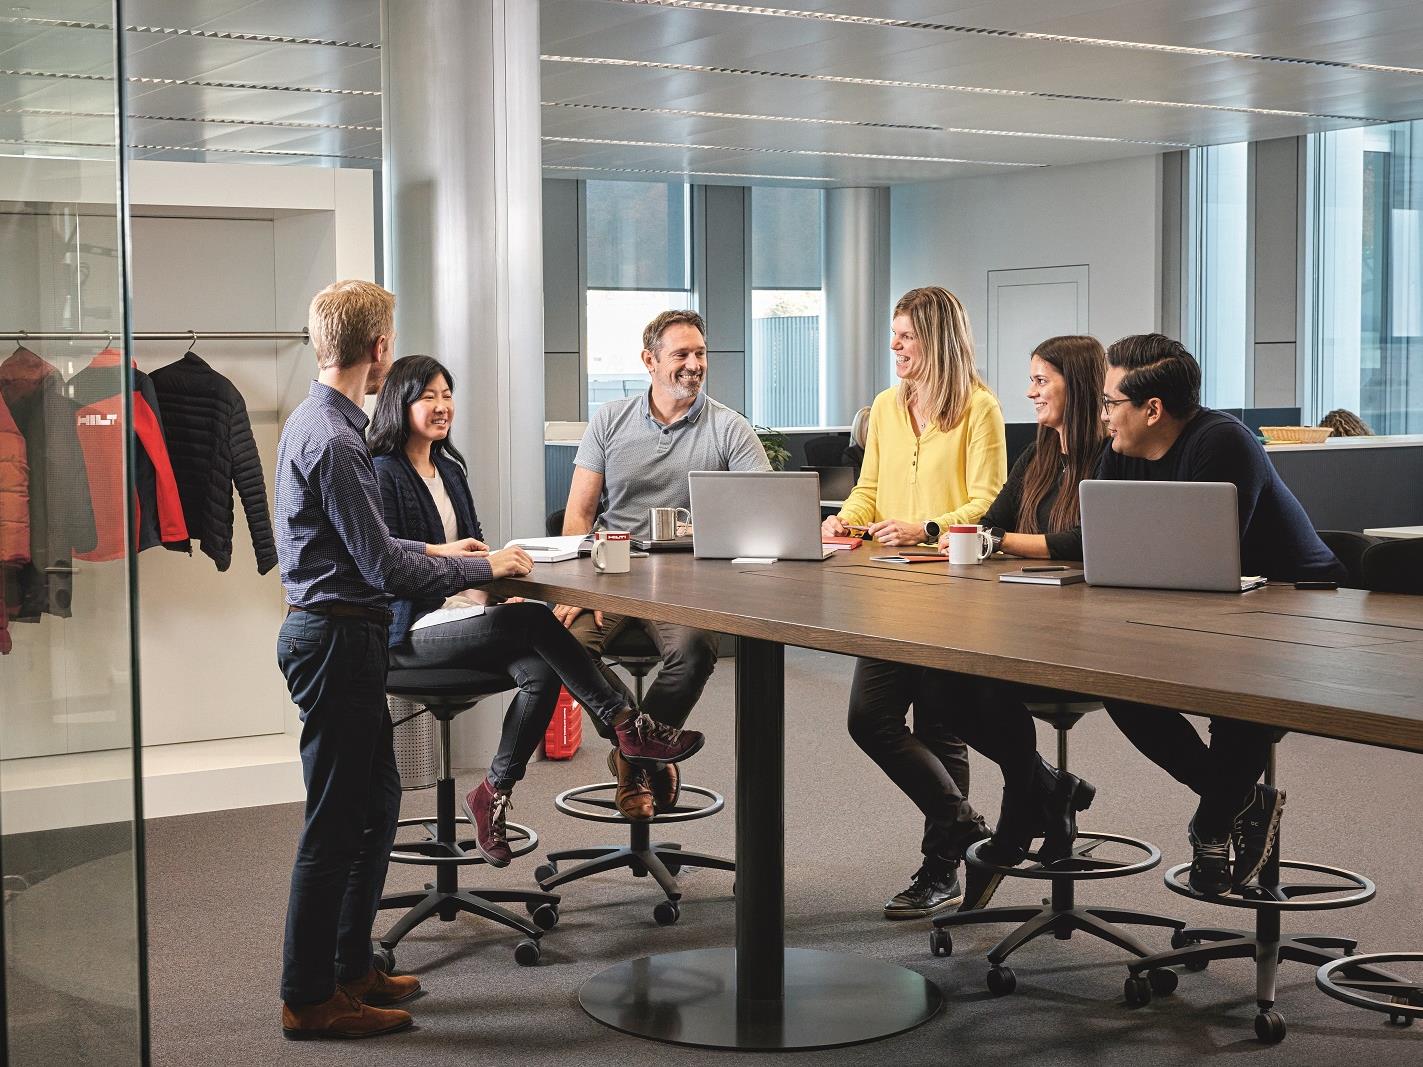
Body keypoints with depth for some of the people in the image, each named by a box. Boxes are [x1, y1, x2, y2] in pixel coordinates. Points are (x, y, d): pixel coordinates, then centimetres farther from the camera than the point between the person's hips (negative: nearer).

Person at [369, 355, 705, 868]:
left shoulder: (449, 469, 20)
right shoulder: (383, 474, -6)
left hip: (467, 608, 8)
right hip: (411, 629, -8)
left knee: (540, 671, -23)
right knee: (535, 620, -30)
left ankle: (493, 795, -12)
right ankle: (626, 725, -23)